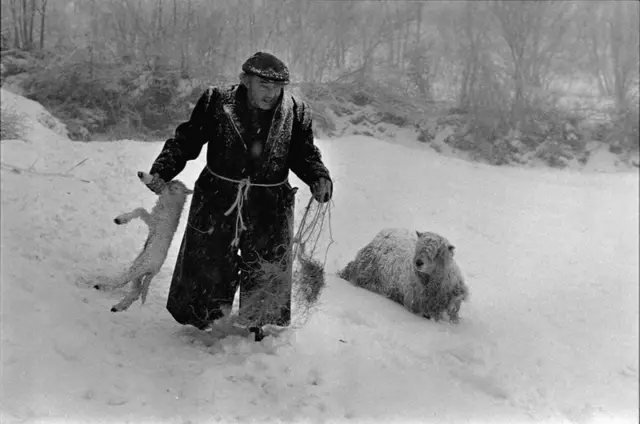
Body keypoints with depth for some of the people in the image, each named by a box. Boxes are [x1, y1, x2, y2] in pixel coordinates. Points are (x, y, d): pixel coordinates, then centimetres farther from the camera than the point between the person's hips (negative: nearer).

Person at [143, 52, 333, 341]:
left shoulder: (294, 112, -6)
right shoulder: (216, 103, -10)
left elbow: (304, 155, 5)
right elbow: (187, 141, -1)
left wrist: (319, 179, -13)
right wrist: (162, 171, -11)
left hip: (269, 209, 1)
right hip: (217, 202, -1)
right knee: (208, 268, 10)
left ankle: (256, 326, 37)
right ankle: (208, 324, 35)